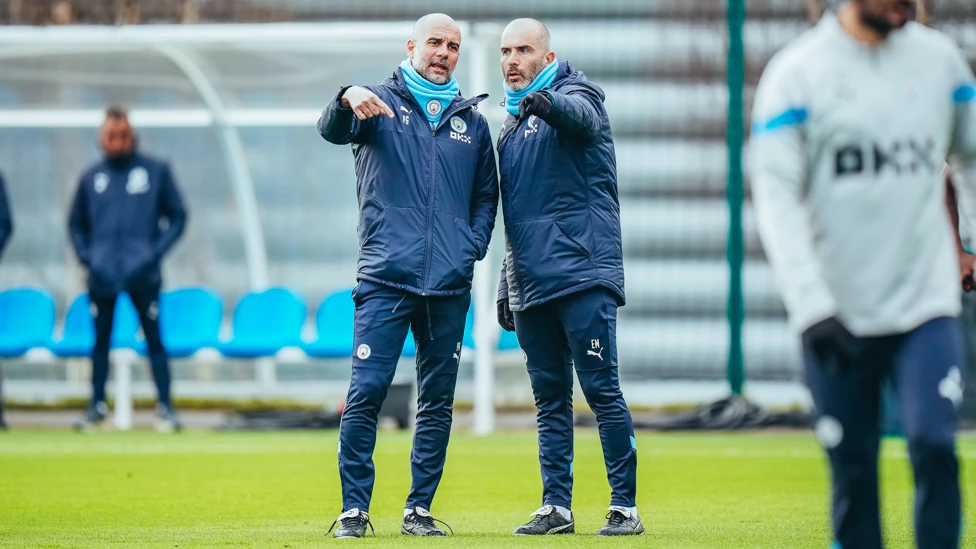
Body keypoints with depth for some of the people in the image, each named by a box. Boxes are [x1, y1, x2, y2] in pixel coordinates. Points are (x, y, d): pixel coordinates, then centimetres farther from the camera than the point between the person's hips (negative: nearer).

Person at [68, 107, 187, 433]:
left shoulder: (156, 171, 5)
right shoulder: (92, 178, 11)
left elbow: (178, 217, 7)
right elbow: (76, 224, 19)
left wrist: (157, 252, -5)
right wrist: (85, 255, 3)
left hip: (142, 273, -2)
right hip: (102, 275, 2)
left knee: (154, 340, -4)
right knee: (101, 341, 6)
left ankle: (165, 407, -2)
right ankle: (97, 406, 12)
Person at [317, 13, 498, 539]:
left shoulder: (471, 121, 16)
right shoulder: (381, 103, 6)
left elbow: (486, 195, 21)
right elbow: (332, 129, -13)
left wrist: (473, 245, 3)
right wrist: (348, 101, -36)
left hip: (449, 286, 4)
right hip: (386, 278, -4)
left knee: (438, 401, 5)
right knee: (366, 392, -10)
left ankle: (419, 509, 13)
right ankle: (354, 509, -4)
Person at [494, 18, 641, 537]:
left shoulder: (575, 92, 0)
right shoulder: (509, 127, 21)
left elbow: (581, 116, -27)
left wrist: (548, 104, -50)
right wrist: (506, 284, 21)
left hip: (583, 275, -7)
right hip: (531, 285, 7)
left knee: (602, 390, -9)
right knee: (549, 401, 7)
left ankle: (625, 506, -6)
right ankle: (556, 507, 9)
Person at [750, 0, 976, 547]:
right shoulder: (798, 71, -4)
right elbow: (776, 195, -9)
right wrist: (811, 305, -19)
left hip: (927, 302, 2)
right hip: (839, 313, -2)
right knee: (853, 470, 3)